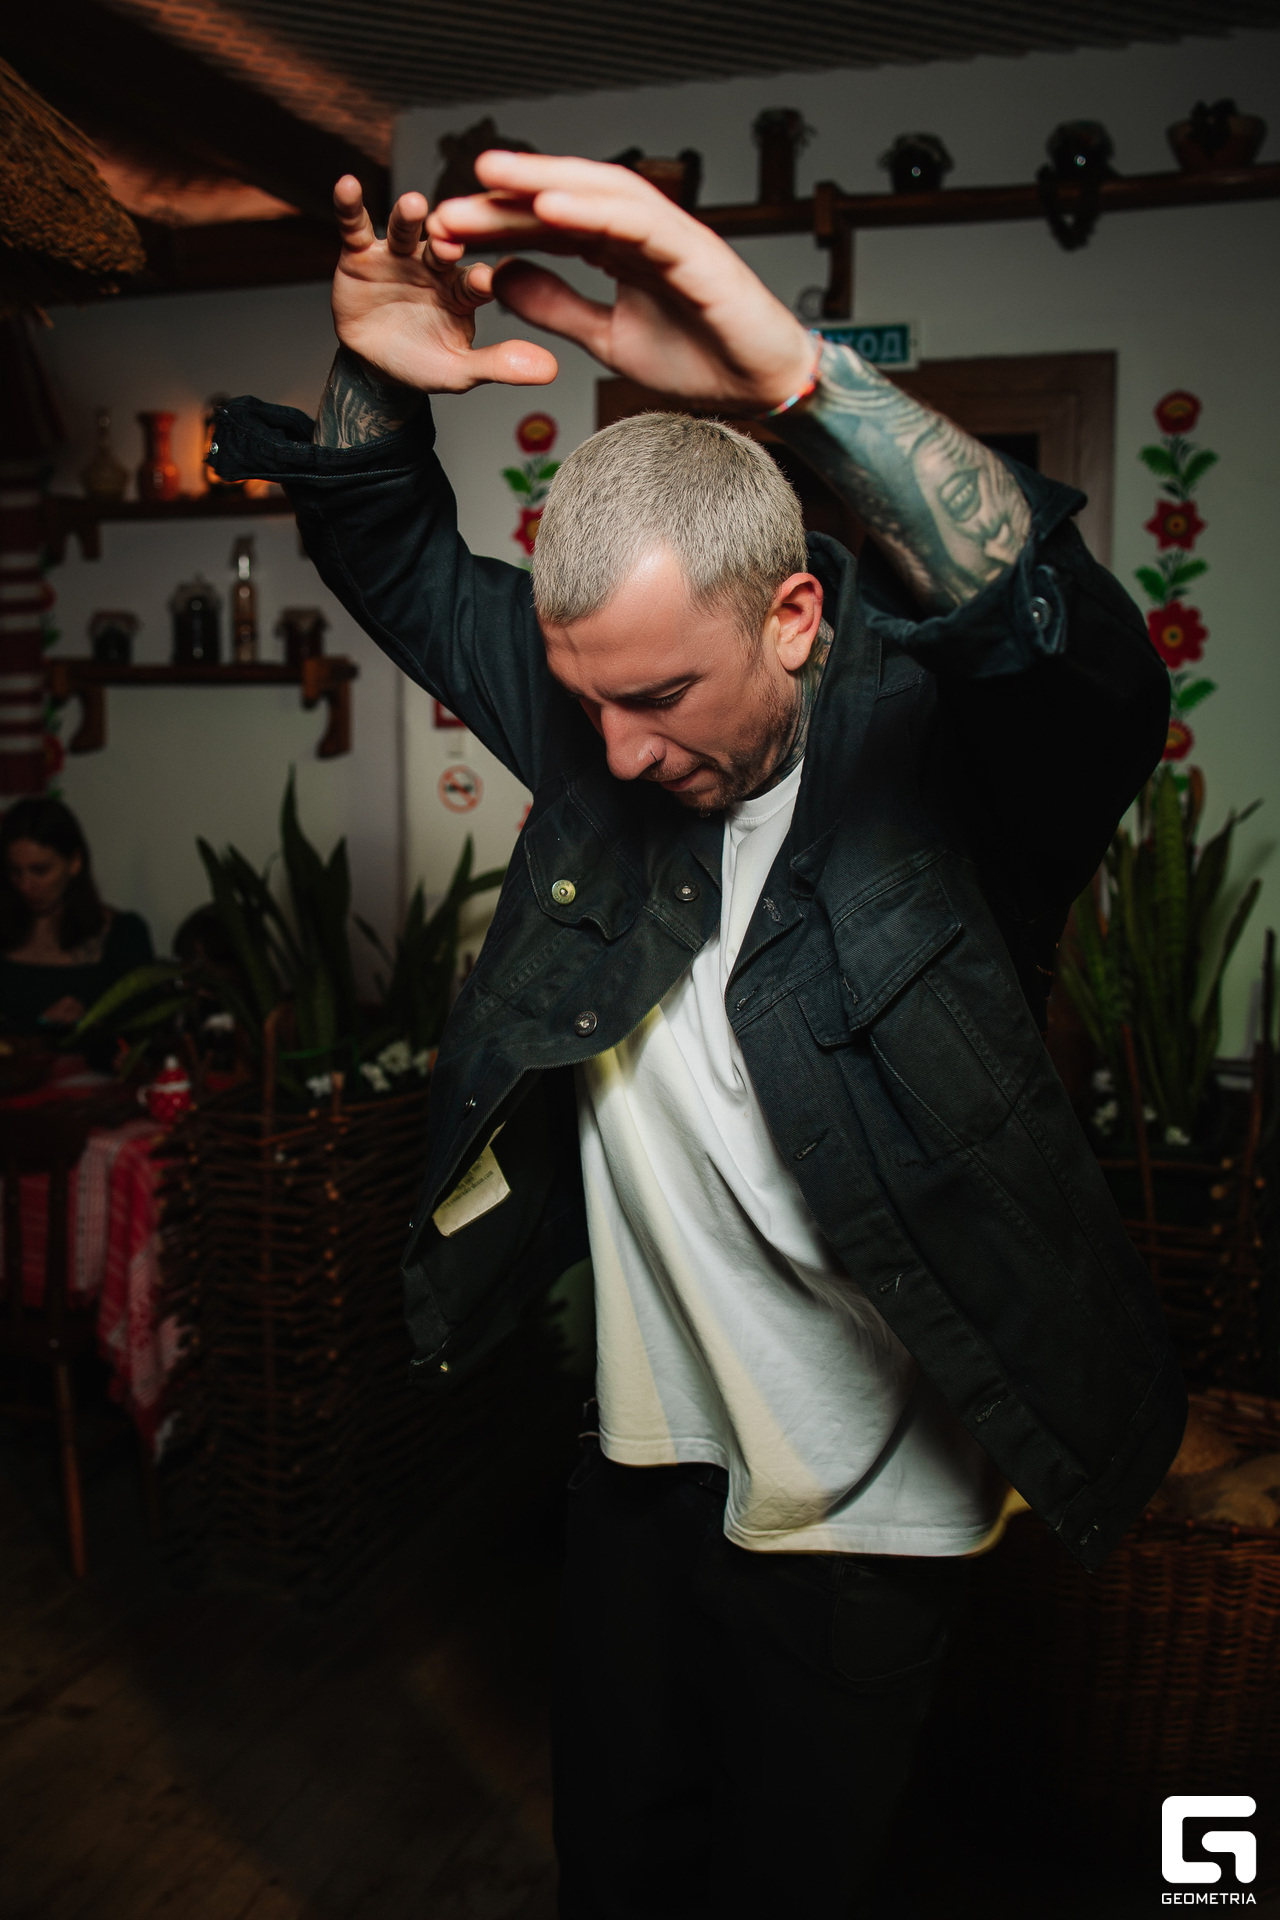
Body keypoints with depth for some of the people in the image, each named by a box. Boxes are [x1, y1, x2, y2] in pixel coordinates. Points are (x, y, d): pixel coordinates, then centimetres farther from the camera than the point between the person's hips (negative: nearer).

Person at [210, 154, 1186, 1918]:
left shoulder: (939, 747, -21)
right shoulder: (610, 702, -6)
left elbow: (1082, 661, -43)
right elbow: (394, 559, 3)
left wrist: (795, 374, -55)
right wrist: (379, 385, -19)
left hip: (864, 1507, -4)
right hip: (647, 1448, 5)